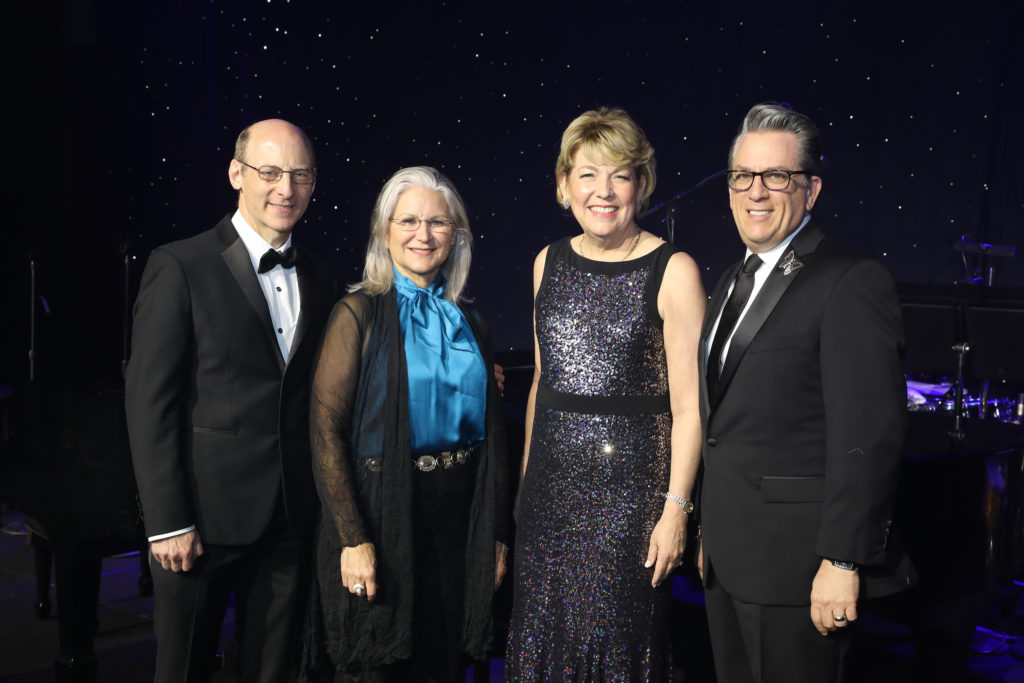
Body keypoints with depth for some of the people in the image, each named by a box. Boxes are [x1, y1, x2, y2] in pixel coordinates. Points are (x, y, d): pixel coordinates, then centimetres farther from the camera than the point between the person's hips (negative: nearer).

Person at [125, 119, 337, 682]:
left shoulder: (318, 279, 9)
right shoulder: (180, 268, -8)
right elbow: (149, 401, -11)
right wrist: (168, 523, -14)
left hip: (290, 520, 5)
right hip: (203, 514, -4)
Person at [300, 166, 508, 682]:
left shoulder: (468, 324, 8)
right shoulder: (360, 312, -7)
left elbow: (491, 434, 11)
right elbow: (325, 430, -12)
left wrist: (496, 535, 6)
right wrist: (353, 539, -18)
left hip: (458, 520, 5)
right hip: (381, 517, -4)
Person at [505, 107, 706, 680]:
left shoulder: (672, 271, -8)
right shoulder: (549, 263, 8)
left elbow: (688, 405, -9)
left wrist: (677, 509, -13)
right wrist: (526, 476, 15)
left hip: (630, 481, -5)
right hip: (551, 482, 5)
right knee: (543, 635, 12)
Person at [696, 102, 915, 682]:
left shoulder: (853, 284, -14)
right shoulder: (734, 282, 13)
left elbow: (869, 438, -19)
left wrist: (843, 562, -21)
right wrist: (710, 530, 18)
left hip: (794, 565, -8)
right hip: (728, 558, 8)